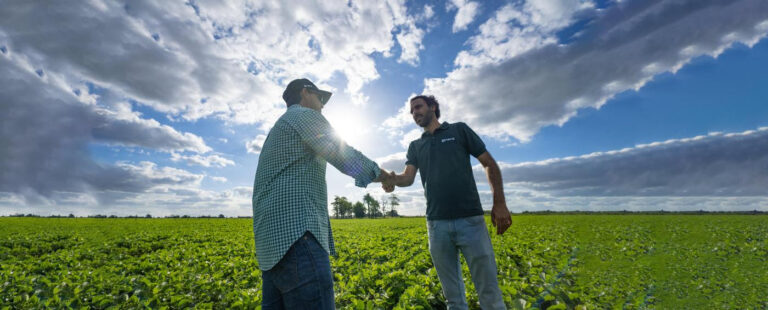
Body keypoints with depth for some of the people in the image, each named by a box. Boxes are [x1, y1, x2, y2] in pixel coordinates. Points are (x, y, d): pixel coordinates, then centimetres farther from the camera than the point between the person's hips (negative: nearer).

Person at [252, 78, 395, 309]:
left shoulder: (278, 128, 30)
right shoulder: (305, 115, 1)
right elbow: (346, 158, -3)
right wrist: (381, 174, 11)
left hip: (273, 238, 10)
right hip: (295, 232, -10)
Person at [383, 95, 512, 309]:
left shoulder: (459, 130, 9)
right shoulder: (415, 146, 17)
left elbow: (489, 164, 6)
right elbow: (409, 177, 1)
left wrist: (499, 203, -6)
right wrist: (392, 179, -22)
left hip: (470, 219, -2)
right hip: (437, 223, 3)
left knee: (489, 292, 1)